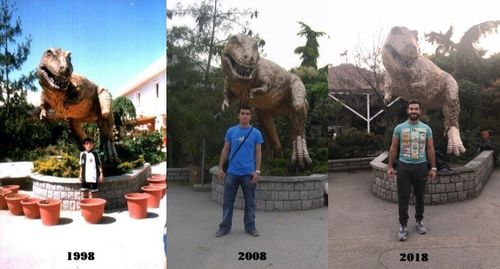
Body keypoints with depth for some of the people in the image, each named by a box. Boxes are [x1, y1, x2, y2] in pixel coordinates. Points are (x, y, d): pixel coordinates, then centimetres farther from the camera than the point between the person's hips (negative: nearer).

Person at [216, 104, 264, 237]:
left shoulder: (256, 133, -1)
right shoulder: (231, 131, 3)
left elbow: (258, 153, 0)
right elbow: (225, 150, 7)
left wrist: (257, 171, -9)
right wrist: (220, 168, 2)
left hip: (248, 173, -1)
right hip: (232, 172, 1)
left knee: (250, 202, 8)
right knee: (228, 201, 6)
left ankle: (250, 226, 20)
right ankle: (225, 227, 16)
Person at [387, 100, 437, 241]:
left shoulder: (426, 128, 1)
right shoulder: (399, 128, -3)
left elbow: (430, 149, 4)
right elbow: (393, 148, 1)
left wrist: (433, 168, 1)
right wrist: (390, 166, -3)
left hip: (420, 166, 2)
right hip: (404, 166, -1)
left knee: (419, 196, 14)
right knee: (403, 198, 1)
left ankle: (419, 221, 31)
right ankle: (403, 225, 9)